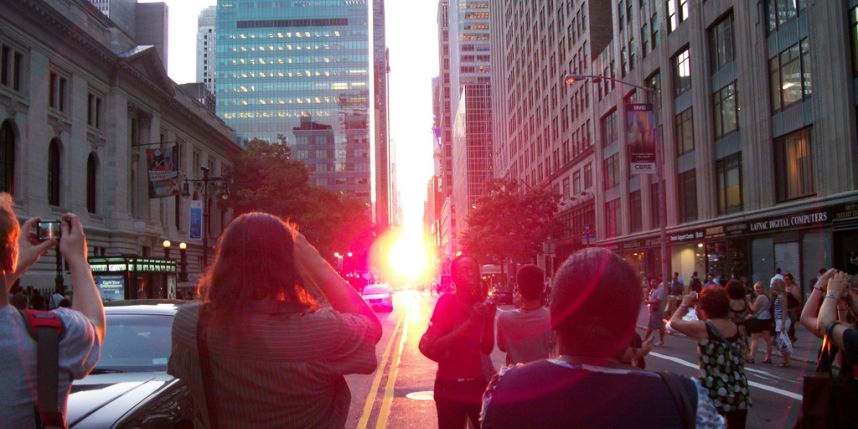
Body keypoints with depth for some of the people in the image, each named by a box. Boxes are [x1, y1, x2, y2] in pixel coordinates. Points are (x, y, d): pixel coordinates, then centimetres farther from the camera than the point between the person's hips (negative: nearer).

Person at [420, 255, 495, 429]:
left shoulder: (482, 305, 5)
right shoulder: (447, 302, -11)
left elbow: (487, 348, 4)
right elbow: (432, 347, -19)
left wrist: (489, 319, -10)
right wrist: (469, 322, -23)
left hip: (478, 384, 5)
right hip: (451, 387, -5)